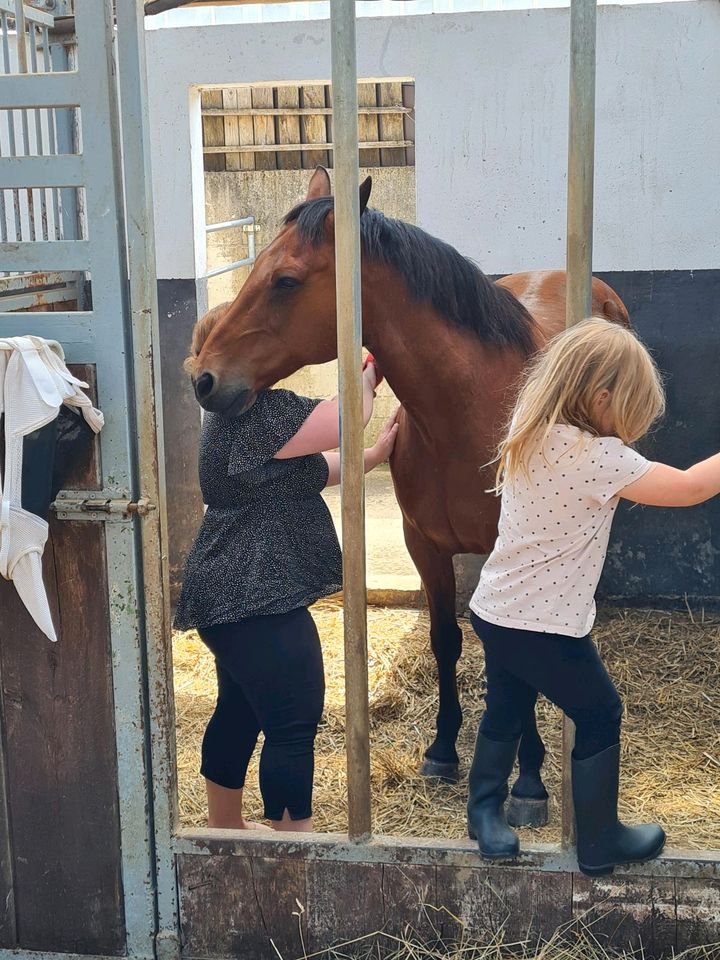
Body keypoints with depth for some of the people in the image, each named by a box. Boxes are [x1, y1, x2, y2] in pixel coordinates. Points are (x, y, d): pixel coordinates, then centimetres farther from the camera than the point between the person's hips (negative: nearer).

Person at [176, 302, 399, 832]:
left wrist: (374, 455, 15)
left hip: (233, 593, 11)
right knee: (295, 723, -5)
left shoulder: (239, 412, 15)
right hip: (256, 602, -11)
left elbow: (312, 469, 22)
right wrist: (366, 375, -2)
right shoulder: (259, 411, -20)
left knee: (239, 712, 22)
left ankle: (225, 826, 37)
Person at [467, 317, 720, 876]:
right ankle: (600, 844, 27)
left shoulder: (529, 434, -2)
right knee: (600, 717, 13)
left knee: (506, 709, 24)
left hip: (496, 611, 7)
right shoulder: (598, 458, -25)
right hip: (544, 627, -7)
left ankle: (485, 811, 40)